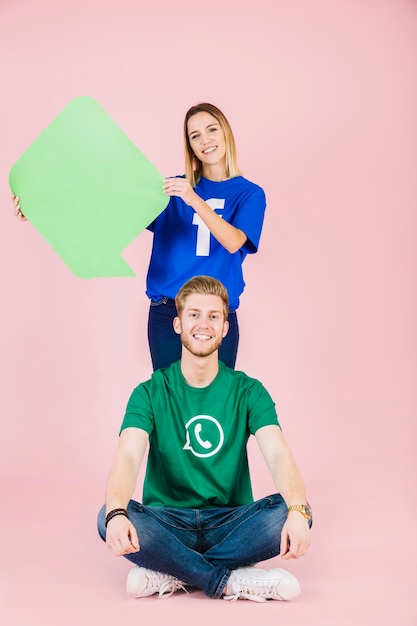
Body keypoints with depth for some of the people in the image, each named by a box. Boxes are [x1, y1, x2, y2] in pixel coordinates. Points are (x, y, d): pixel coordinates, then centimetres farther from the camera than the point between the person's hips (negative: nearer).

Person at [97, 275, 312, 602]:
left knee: (287, 513, -28)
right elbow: (127, 458, -16)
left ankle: (170, 572, -18)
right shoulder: (151, 393, 0)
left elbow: (279, 455, -14)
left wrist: (298, 512, -36)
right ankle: (232, 581, -22)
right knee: (108, 518, -30)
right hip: (167, 523, 0)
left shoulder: (248, 391, 1)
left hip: (230, 523, 1)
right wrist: (117, 513, -39)